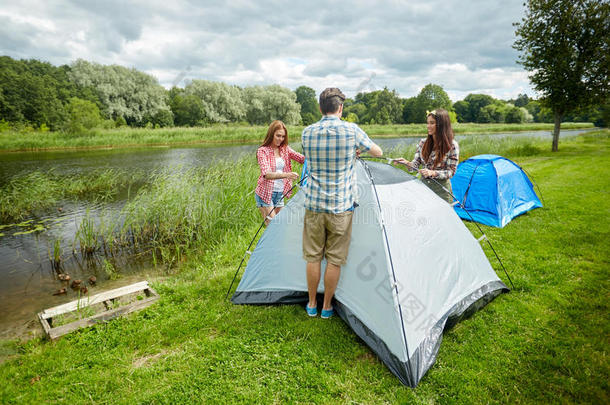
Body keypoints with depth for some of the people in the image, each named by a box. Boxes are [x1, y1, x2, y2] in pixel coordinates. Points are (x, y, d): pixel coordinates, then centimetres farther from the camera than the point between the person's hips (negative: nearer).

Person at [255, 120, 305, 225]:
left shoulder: (285, 149, 7)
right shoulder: (263, 151, -11)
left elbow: (302, 158, -6)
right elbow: (266, 174, -26)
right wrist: (286, 175, -41)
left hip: (280, 194, 5)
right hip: (265, 194, -5)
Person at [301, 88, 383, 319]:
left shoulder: (307, 132, -1)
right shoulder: (351, 131, -8)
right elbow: (378, 153, 7)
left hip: (314, 204, 2)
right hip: (341, 206, -2)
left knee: (313, 257, 13)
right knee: (334, 260, 10)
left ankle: (312, 304, 29)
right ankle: (327, 307, 24)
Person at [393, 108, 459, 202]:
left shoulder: (452, 146, -9)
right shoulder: (423, 143, 3)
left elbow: (451, 172, -9)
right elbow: (416, 164, 2)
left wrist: (433, 173, -24)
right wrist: (407, 163, -19)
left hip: (441, 188, -3)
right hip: (423, 185, 4)